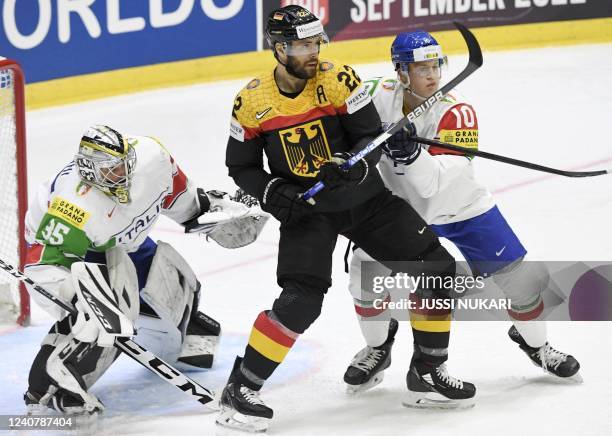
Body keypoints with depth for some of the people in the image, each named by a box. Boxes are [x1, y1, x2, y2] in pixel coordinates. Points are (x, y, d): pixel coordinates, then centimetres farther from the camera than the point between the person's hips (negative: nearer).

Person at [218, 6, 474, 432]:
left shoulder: (338, 78, -11)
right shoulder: (252, 100, -9)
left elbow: (373, 137, -10)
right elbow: (242, 167, 2)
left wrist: (351, 167, -30)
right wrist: (275, 193, -16)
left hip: (364, 197, 3)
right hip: (305, 208, -3)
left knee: (436, 268, 0)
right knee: (301, 301, -21)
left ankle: (428, 369, 18)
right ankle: (239, 389, -10)